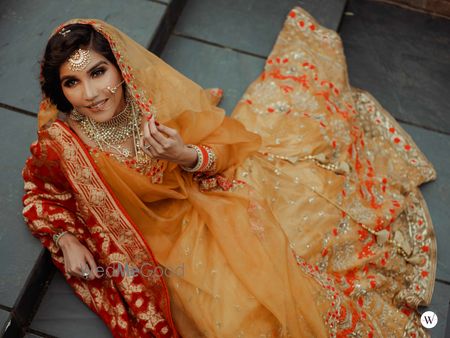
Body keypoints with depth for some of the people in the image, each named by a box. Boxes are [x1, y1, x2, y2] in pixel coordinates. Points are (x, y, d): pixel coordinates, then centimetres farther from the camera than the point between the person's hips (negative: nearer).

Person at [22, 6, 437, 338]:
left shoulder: (160, 93, -18)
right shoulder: (62, 142, -16)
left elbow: (229, 148, -8)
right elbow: (41, 193, 6)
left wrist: (189, 156, -30)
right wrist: (65, 239, -11)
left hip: (210, 198, 2)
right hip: (169, 232, -1)